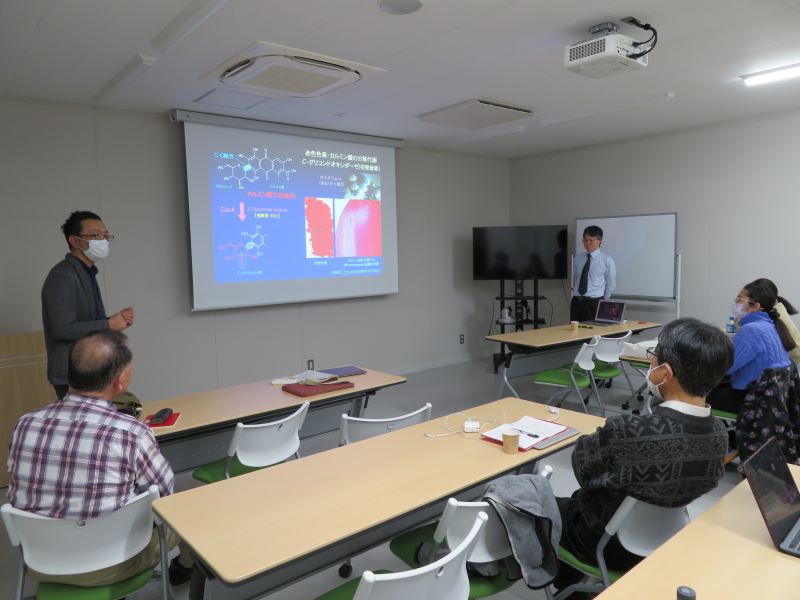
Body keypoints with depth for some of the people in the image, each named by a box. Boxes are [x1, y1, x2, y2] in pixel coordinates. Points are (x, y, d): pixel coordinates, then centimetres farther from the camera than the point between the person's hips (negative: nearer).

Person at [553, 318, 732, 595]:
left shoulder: (628, 432, -37)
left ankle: (566, 587, 44)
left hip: (609, 544, -5)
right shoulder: (719, 433, -16)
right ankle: (572, 584, 43)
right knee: (573, 501, 28)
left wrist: (586, 441, 2)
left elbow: (582, 468, -18)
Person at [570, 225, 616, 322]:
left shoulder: (607, 260, -2)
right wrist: (576, 297, 11)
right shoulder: (577, 259, 9)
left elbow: (611, 285, 3)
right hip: (576, 302, 4)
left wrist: (602, 302, 7)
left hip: (594, 303, -3)